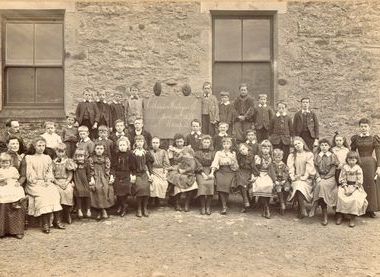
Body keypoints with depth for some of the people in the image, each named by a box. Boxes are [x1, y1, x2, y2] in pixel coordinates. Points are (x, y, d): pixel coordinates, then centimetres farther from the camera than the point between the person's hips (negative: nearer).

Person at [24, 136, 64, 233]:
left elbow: (50, 171, 14)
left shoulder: (47, 158, 19)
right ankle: (45, 224, -31)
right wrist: (39, 182, -11)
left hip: (46, 183, 3)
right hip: (34, 184, -3)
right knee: (42, 194, -31)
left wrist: (48, 180, -5)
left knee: (55, 192, -25)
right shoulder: (29, 158, 7)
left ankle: (57, 220, -23)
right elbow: (30, 174, -1)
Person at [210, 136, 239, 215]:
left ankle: (225, 205, -11)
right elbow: (215, 163, 2)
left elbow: (236, 167, 16)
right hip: (221, 171, 0)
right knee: (220, 183, -27)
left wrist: (233, 161, -1)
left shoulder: (233, 153, 15)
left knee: (227, 184, -26)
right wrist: (212, 172, -9)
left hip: (230, 172, 0)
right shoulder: (219, 153, 15)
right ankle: (224, 206, -24)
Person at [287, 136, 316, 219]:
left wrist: (305, 177, -14)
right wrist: (292, 176, -7)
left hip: (306, 179, -2)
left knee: (300, 185, -32)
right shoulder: (292, 155, 18)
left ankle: (301, 210, -24)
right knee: (297, 186, -31)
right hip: (296, 179, 2)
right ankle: (303, 210, -25)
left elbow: (309, 167, -1)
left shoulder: (309, 154, 10)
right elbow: (290, 167, 8)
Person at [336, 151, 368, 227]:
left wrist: (352, 189, -16)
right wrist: (346, 188, -12)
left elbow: (359, 181, -5)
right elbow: (342, 179, 1)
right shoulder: (344, 167, 1)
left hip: (356, 187, -2)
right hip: (346, 186, 2)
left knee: (355, 198, -28)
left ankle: (352, 218, -16)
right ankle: (340, 215, -11)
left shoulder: (358, 169, -4)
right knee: (340, 196, -24)